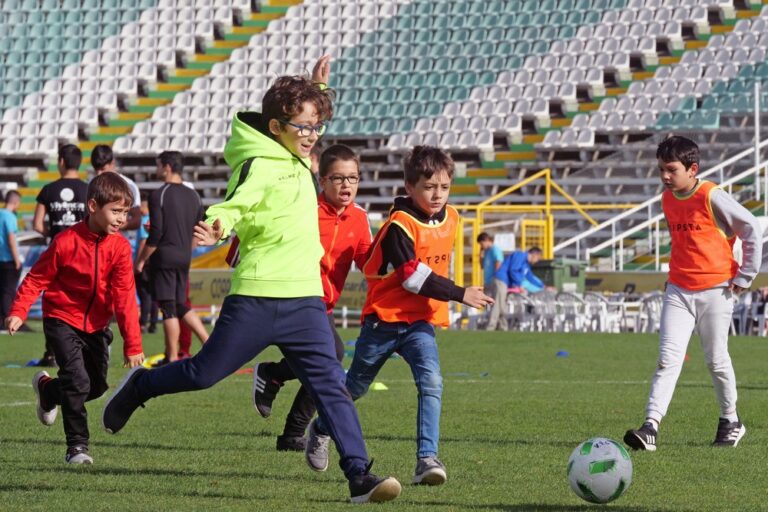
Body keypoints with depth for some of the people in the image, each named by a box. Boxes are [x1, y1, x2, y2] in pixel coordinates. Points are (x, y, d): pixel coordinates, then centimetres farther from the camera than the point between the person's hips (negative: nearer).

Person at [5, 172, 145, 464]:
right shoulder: (66, 242, -18)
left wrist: (132, 344, -17)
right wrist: (18, 312, -19)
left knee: (97, 386, 10)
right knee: (78, 381, -17)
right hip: (62, 321, -4)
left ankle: (47, 390, 39)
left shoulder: (120, 248, -10)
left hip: (96, 326, 4)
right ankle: (77, 446, -3)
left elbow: (125, 298, -13)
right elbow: (37, 279, -9)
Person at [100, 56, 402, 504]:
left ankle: (360, 476, -10)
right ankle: (139, 387, 34)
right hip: (257, 298, -6)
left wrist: (317, 88, 22)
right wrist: (216, 228, -49)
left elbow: (305, 119, 36)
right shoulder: (260, 166, -12)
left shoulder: (296, 158, 13)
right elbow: (233, 206, -28)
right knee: (204, 373, 5)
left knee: (331, 385, -5)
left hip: (305, 298, 7)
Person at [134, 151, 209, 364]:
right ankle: (209, 342, 5)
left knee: (168, 307, -3)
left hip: (164, 256, -7)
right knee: (180, 305, 16)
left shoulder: (159, 195, -11)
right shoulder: (193, 196, 10)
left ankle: (172, 358, -1)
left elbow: (156, 234, -15)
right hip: (185, 257, 7)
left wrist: (141, 260, -6)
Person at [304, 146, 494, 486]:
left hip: (420, 322, 4)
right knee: (356, 385, 14)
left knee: (431, 382, -20)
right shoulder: (400, 224, -18)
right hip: (384, 318, -4)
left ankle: (427, 458, -25)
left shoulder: (450, 219, 4)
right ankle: (321, 430, 41)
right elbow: (414, 276, -24)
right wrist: (460, 295, -27)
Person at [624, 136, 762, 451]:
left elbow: (752, 229, -7)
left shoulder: (712, 197, -13)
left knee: (716, 360, 5)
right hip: (678, 289, 4)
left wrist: (745, 276, -5)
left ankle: (730, 421, 25)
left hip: (715, 290, -4)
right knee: (668, 359, -8)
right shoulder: (667, 199, 7)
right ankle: (651, 427, -18)